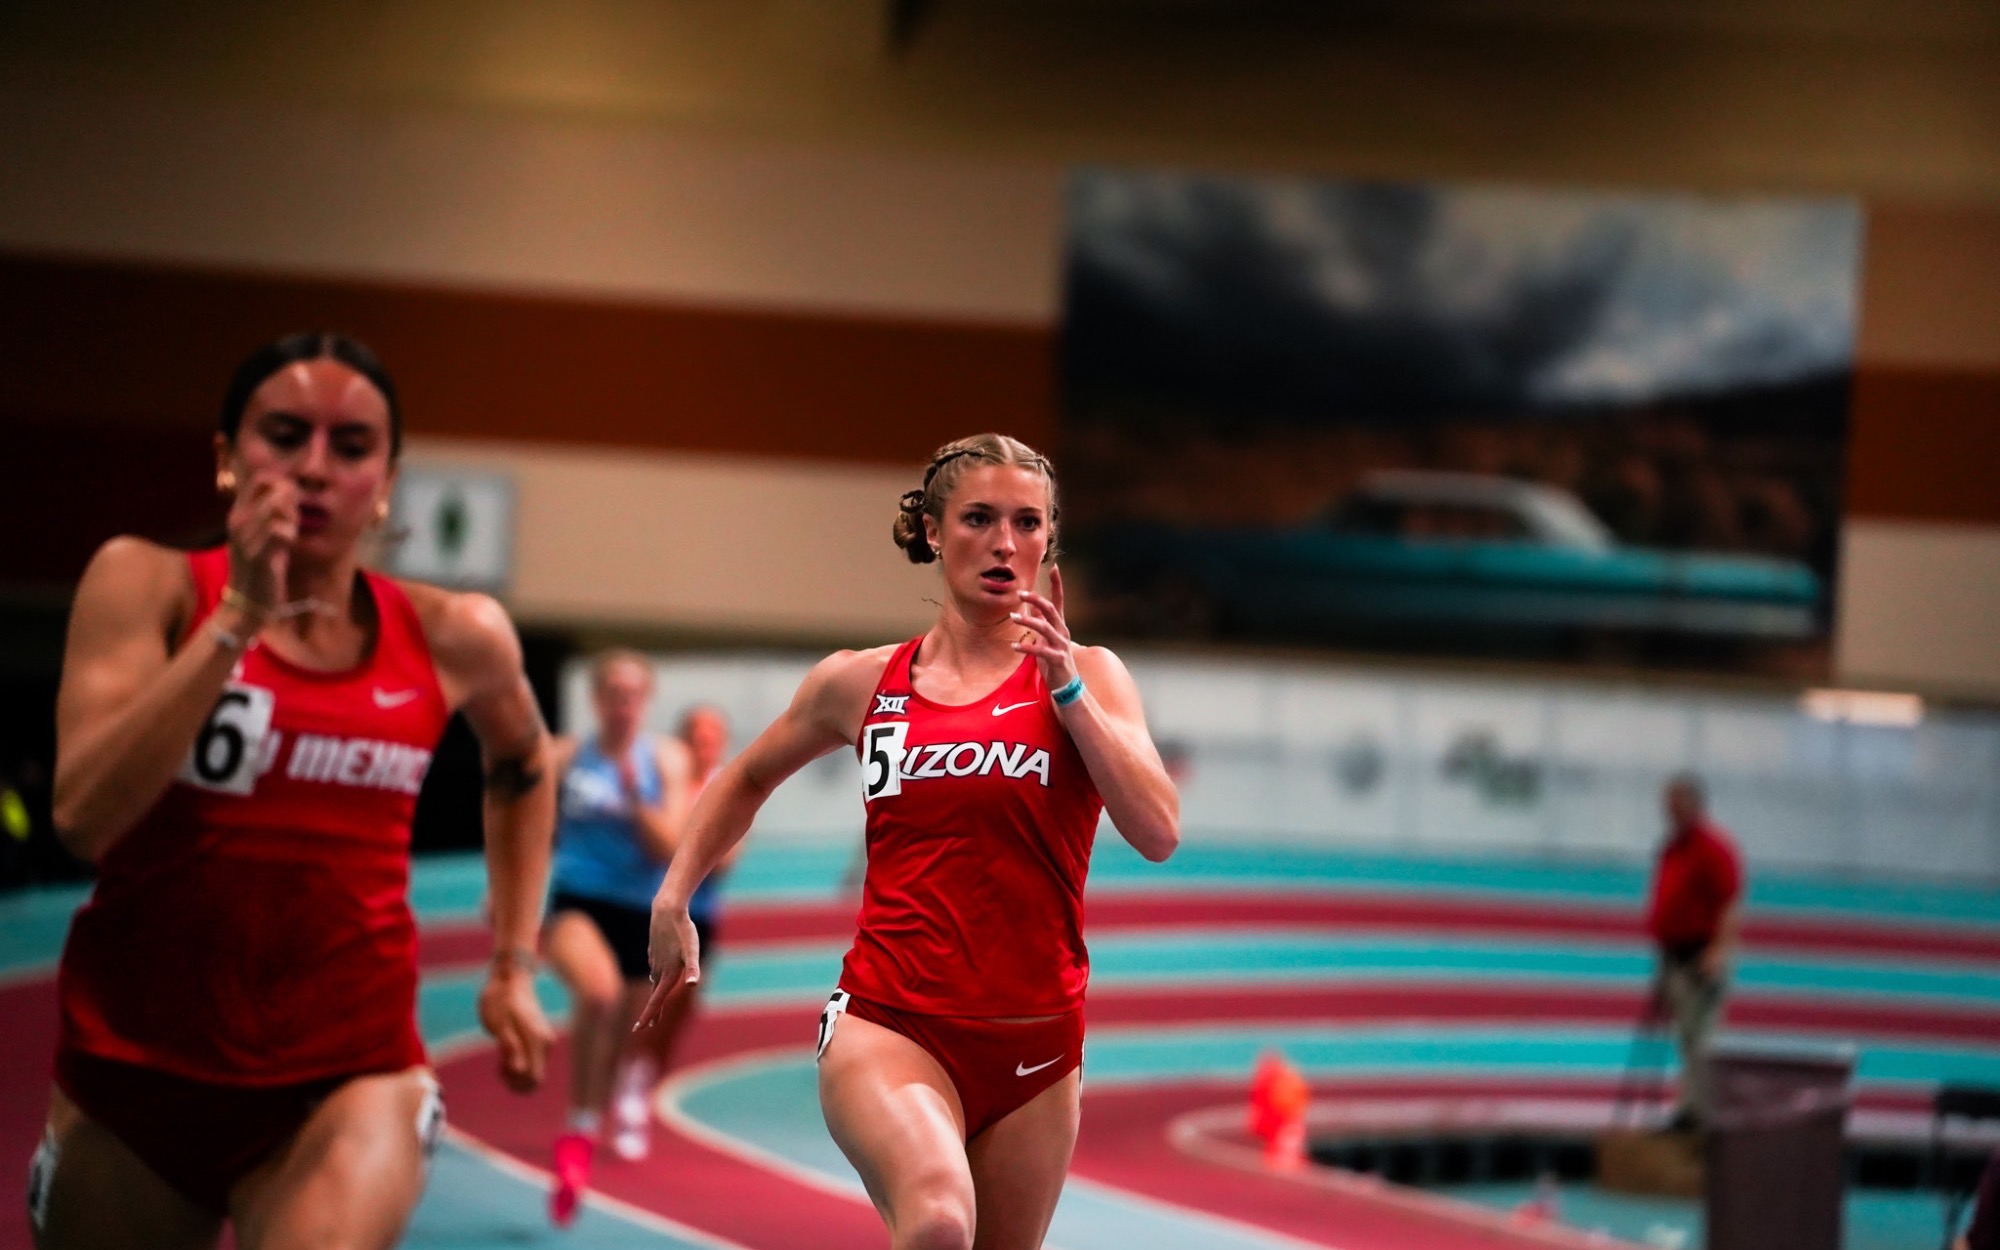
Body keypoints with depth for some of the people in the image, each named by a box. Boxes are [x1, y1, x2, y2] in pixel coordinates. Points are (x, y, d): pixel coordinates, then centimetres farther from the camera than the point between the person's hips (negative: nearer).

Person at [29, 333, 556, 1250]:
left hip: (348, 1076, 0)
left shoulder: (451, 640, 1)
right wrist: (238, 617, -21)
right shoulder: (149, 584, -6)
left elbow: (522, 769, 24)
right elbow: (83, 817, -21)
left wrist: (514, 966, 20)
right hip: (134, 1070, 0)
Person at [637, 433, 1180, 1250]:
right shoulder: (860, 684, 7)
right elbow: (746, 780, 25)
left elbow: (1158, 833, -13)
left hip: (1033, 1046, 1)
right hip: (887, 1025, -1)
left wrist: (1066, 689, -17)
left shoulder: (1085, 677, 3)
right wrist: (673, 901, 16)